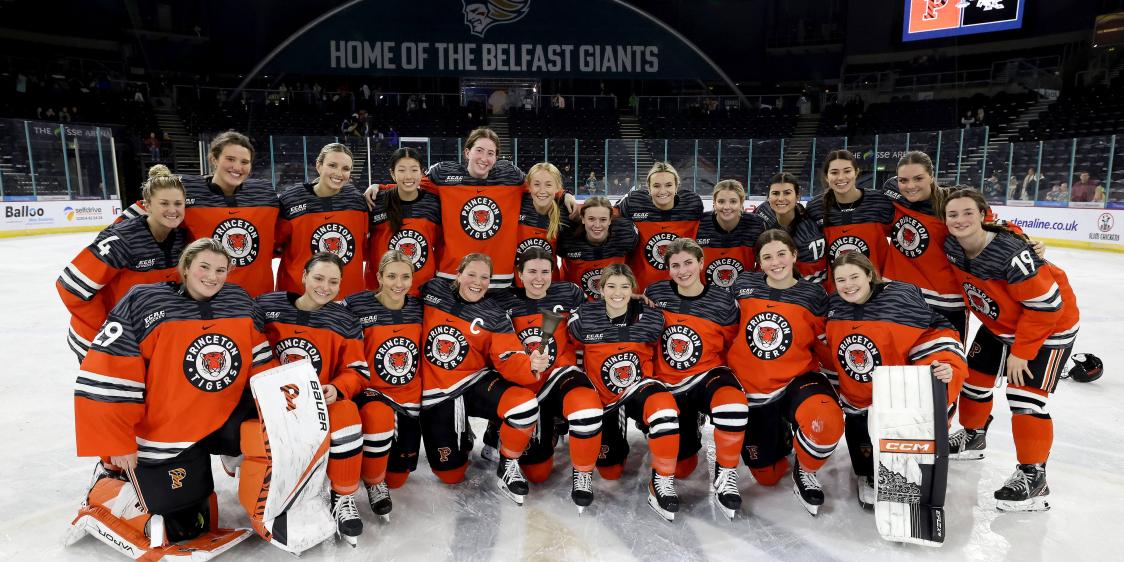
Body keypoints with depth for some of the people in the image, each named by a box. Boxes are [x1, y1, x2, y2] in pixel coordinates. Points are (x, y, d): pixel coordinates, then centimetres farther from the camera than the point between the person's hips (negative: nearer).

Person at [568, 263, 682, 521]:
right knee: (610, 472, 7)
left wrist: (650, 381, 2)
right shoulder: (584, 318, -13)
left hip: (638, 387, -1)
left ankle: (662, 481, -19)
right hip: (602, 398, 1)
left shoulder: (651, 318, -12)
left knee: (664, 406, -38)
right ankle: (617, 443, 44)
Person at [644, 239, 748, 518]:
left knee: (732, 403, -39)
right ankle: (689, 434, 40)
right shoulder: (654, 295, -4)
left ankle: (725, 474, -13)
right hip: (668, 385, 2)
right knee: (679, 468, 2)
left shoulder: (723, 301, -7)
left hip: (708, 375, -2)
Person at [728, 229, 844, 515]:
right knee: (766, 476, 10)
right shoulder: (743, 285, -3)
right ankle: (780, 436, 44)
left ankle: (804, 471, -3)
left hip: (798, 380, -1)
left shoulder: (814, 295, -6)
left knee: (826, 422, -36)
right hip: (750, 388, 2)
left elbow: (827, 349, 0)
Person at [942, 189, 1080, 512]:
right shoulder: (951, 247, -15)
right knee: (975, 378, 13)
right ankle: (973, 437, 38)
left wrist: (1021, 352, -23)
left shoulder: (1011, 253, -35)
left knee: (1024, 398, -13)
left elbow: (1045, 304, -29)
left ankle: (1033, 474, 2)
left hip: (1051, 325, -7)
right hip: (999, 325, 7)